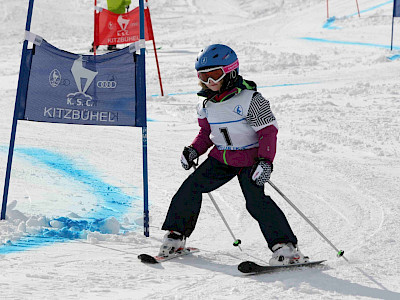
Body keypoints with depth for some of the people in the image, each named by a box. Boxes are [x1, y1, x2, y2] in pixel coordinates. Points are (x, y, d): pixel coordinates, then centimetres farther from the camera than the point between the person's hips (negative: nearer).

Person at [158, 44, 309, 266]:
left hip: (249, 159, -6)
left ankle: (284, 246, -17)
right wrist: (194, 150, 1)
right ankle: (176, 235, 11)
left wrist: (265, 160, -26)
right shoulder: (206, 104, 5)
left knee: (256, 201, -21)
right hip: (221, 157, 6)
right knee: (191, 187, -4)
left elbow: (268, 131, -16)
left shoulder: (249, 99, -16)